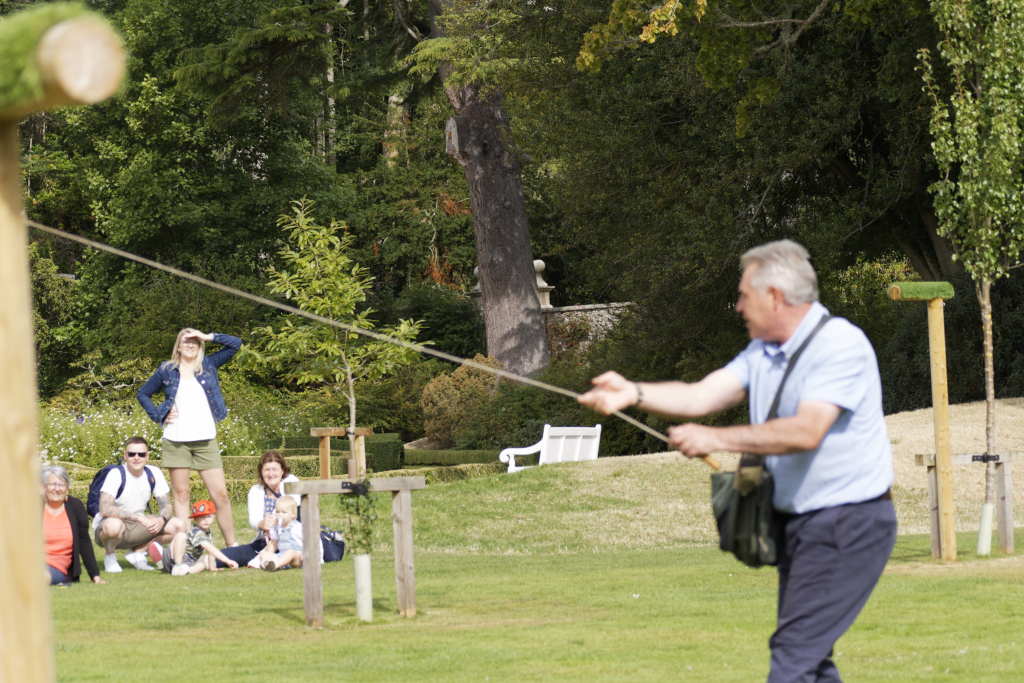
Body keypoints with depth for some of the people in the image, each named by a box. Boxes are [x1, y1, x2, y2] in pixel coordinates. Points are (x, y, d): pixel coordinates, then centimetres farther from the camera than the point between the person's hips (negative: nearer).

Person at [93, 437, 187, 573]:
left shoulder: (154, 474, -5)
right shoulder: (117, 474, -20)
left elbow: (166, 505, -1)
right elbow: (105, 509, -31)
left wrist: (161, 520, -26)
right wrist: (140, 518, -34)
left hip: (137, 526, 5)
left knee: (178, 526, -13)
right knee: (113, 526, -43)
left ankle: (137, 552, 1)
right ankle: (110, 556, -8)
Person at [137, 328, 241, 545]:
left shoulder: (209, 365, 10)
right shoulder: (166, 370, 8)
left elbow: (235, 344, 6)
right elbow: (143, 394, 17)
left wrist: (207, 337, 0)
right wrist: (159, 416, 5)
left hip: (206, 440, 0)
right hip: (176, 441, 0)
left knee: (220, 494, -4)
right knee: (181, 493, 2)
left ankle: (232, 546, 2)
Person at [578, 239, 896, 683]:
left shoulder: (840, 344, -17)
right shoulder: (762, 353, 12)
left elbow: (805, 432, -26)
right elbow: (699, 397, 2)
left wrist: (715, 439, -24)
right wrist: (634, 394, -14)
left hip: (848, 525, -10)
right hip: (800, 522, 10)